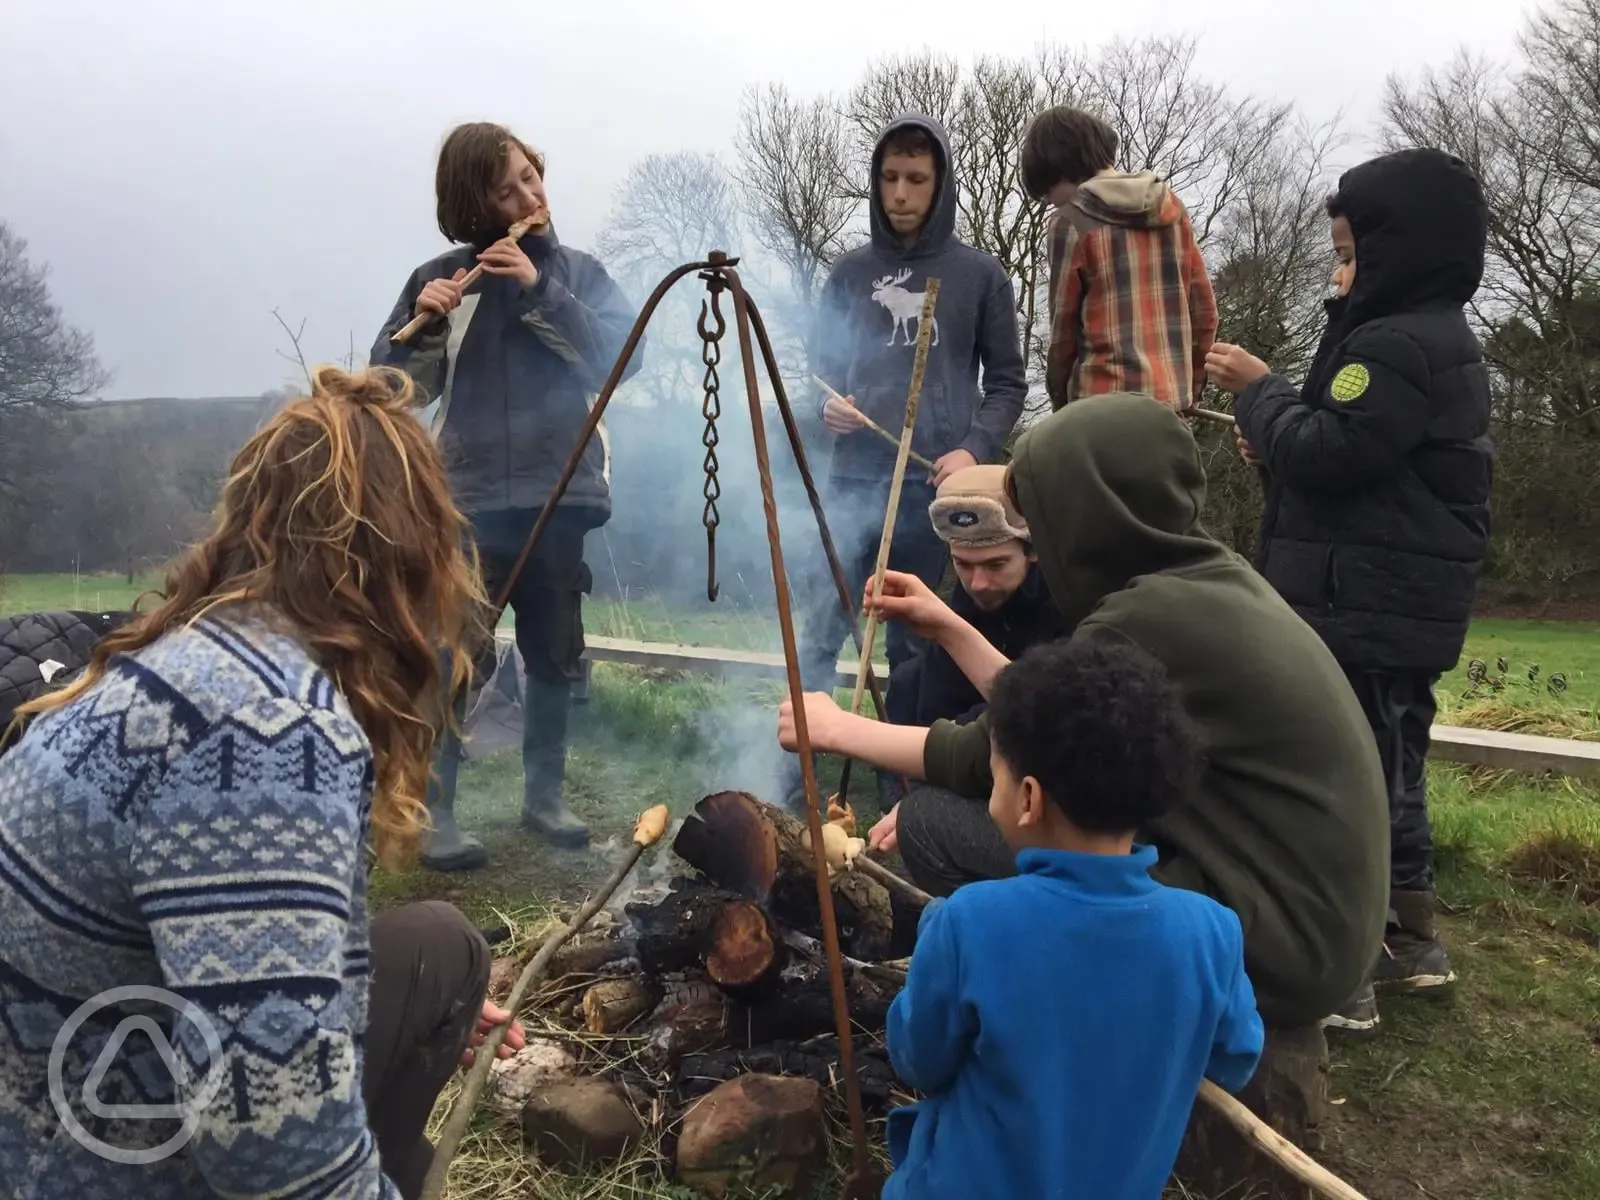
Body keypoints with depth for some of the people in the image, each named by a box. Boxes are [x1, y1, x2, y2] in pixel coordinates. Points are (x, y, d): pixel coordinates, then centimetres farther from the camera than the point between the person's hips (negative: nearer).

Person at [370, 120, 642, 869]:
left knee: (555, 658, 10)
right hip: (467, 502, -1)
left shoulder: (578, 273, 7)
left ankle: (544, 796, 26)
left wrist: (540, 289, -15)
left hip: (559, 498, 2)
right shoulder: (440, 278, 4)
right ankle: (434, 815, 6)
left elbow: (619, 359, -8)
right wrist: (422, 325, -16)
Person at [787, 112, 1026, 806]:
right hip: (853, 480, 1)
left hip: (937, 488, -1)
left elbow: (1007, 381, 7)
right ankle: (789, 776, 4)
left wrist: (976, 449, -10)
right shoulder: (850, 272, 11)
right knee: (820, 631, -3)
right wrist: (827, 403, -7)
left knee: (917, 643, 7)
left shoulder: (980, 275, 6)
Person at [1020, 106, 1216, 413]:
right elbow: (1204, 309, 13)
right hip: (1171, 396, 6)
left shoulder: (1071, 222, -6)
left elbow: (1063, 326, 0)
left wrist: (1059, 395, 14)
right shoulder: (1172, 206, 12)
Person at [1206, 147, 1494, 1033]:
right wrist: (1278, 444, 7)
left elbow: (1328, 453, -23)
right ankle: (1413, 945, 32)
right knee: (1387, 774, 19)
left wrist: (1259, 391, -7)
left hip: (1366, 611, -11)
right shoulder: (1439, 341, 18)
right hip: (1403, 607, 11)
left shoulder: (1397, 344, -17)